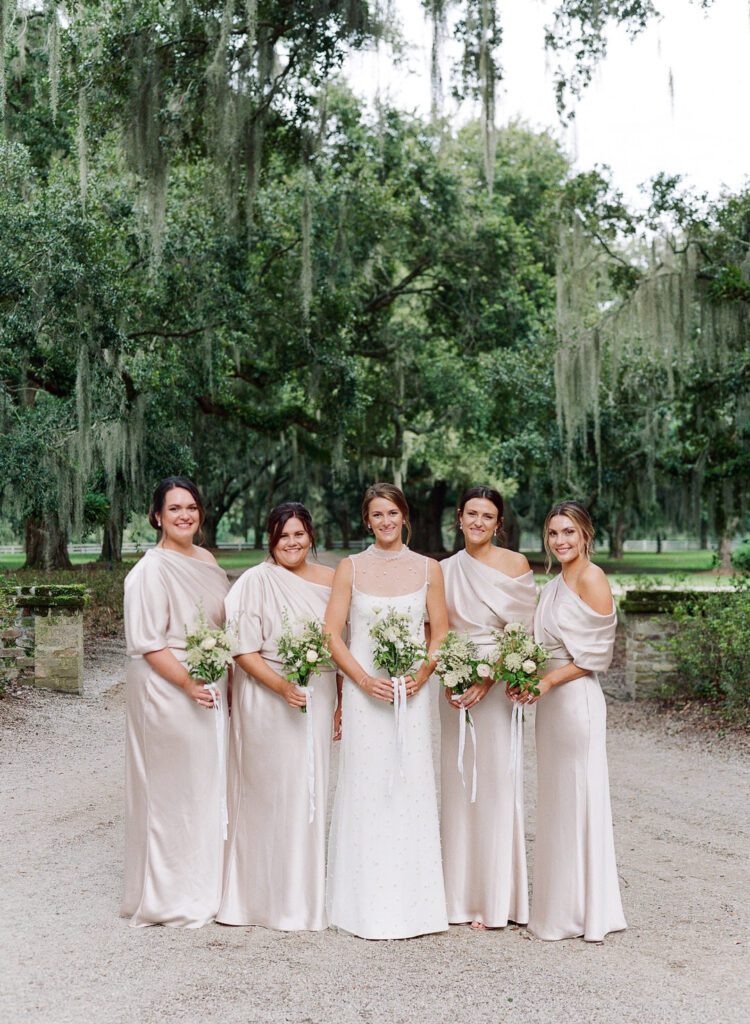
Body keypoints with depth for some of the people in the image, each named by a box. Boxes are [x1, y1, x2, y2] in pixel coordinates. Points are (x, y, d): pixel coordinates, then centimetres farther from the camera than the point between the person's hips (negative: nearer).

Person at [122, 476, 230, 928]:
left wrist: (228, 684, 10)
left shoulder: (207, 560, 9)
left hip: (212, 691, 8)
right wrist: (188, 684, -21)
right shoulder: (152, 570, -14)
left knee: (209, 785, 14)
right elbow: (147, 643, -16)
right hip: (167, 691, -8)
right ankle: (172, 895, 13)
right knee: (172, 789, 0)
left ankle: (204, 885, 27)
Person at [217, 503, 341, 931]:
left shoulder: (331, 581, 8)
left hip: (318, 700, 5)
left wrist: (342, 703, 6)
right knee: (269, 792, 0)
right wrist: (281, 686, -20)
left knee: (312, 792, 8)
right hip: (266, 700, -4)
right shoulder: (256, 581, -7)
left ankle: (307, 892, 22)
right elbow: (243, 650, -10)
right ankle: (267, 894, 13)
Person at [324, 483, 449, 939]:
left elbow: (441, 633, 7)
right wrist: (364, 679, -11)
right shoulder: (351, 568, 3)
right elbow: (333, 633, 0)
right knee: (365, 789, 0)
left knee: (411, 786, 1)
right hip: (364, 691, -1)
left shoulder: (428, 569, 6)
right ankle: (367, 905, 10)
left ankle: (412, 900, 13)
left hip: (411, 691, 1)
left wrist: (421, 674, -9)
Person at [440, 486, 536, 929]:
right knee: (458, 784, 6)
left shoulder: (515, 565, -1)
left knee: (495, 783, -3)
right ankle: (462, 896, 14)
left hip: (499, 685, -4)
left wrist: (489, 677, -16)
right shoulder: (445, 570, 11)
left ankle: (497, 898, 7)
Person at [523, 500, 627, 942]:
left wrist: (547, 682, -19)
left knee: (577, 799, -2)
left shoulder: (591, 578, -11)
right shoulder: (556, 584, 15)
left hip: (576, 698, -9)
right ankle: (559, 909, 19)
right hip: (551, 700, 9)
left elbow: (595, 653, -15)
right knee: (556, 803, 12)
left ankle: (583, 912, 8)